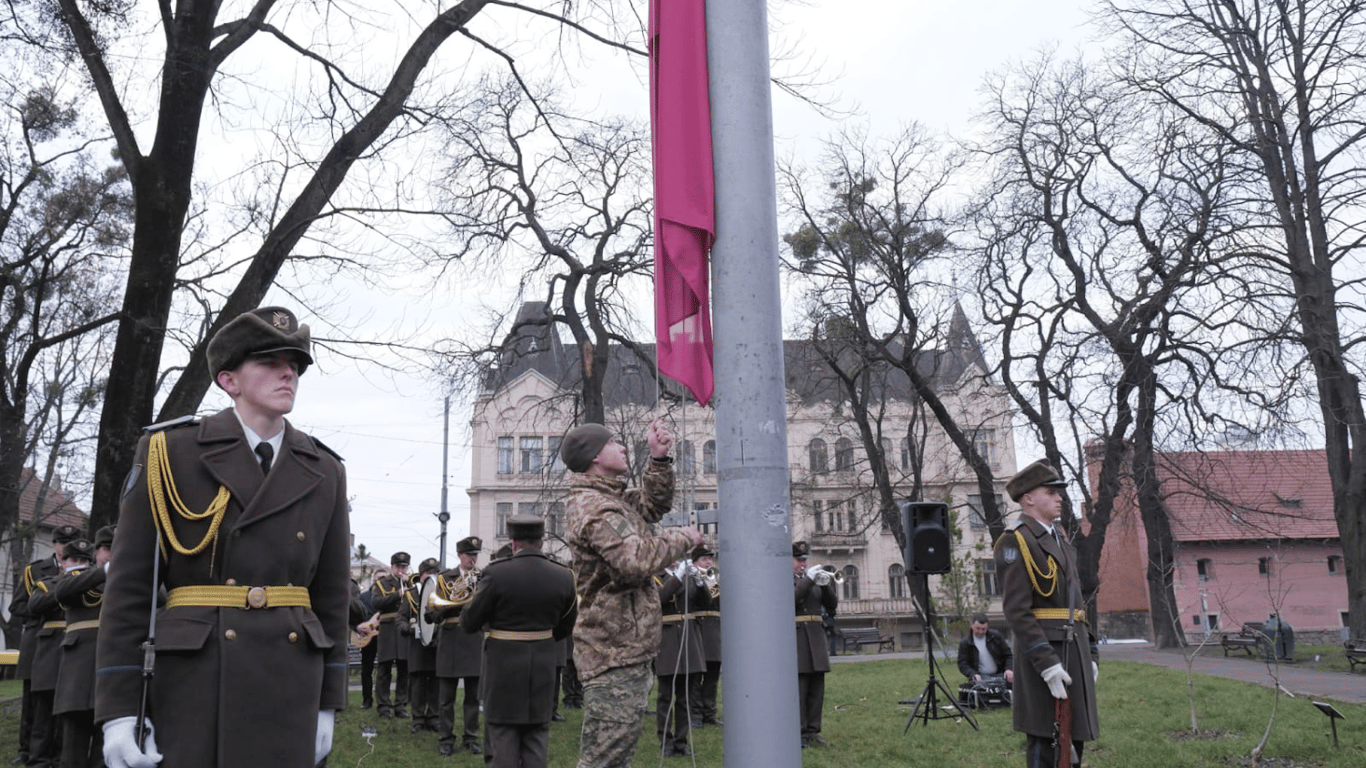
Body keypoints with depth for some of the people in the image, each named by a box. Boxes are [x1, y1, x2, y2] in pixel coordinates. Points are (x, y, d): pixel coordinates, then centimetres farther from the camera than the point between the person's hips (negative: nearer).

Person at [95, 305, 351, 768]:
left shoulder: (324, 473, 7)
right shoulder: (169, 454, -3)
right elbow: (129, 585, -4)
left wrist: (328, 704, 9)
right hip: (196, 679, -3)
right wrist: (117, 708, -8)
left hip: (289, 688, 3)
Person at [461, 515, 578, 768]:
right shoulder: (563, 577, -5)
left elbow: (468, 624, -8)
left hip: (503, 670, -3)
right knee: (536, 742, 12)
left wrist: (473, 602, 12)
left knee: (503, 746, 7)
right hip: (542, 669, 3)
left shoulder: (496, 573, -16)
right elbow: (563, 629, 5)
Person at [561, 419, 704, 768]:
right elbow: (637, 561, -30)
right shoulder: (595, 508, -19)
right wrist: (681, 538, -15)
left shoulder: (610, 498, 14)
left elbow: (654, 504, 18)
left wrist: (660, 458, 4)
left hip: (624, 649, 11)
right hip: (616, 652, -11)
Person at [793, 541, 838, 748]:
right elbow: (790, 599, -17)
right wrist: (808, 580, -19)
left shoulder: (814, 579, 16)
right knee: (798, 688, -7)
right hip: (794, 636, -5)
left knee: (817, 688, 6)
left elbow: (832, 605, 11)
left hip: (815, 637, 6)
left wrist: (826, 585, -6)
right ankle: (797, 733, -1)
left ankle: (813, 731, 13)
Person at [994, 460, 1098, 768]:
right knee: (1042, 742, -3)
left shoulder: (1059, 538, 17)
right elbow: (1017, 610, -18)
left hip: (1074, 649, 9)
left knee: (1074, 737, 13)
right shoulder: (1015, 542, -11)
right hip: (1043, 650, -9)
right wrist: (1048, 665, -22)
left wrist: (1089, 654, 16)